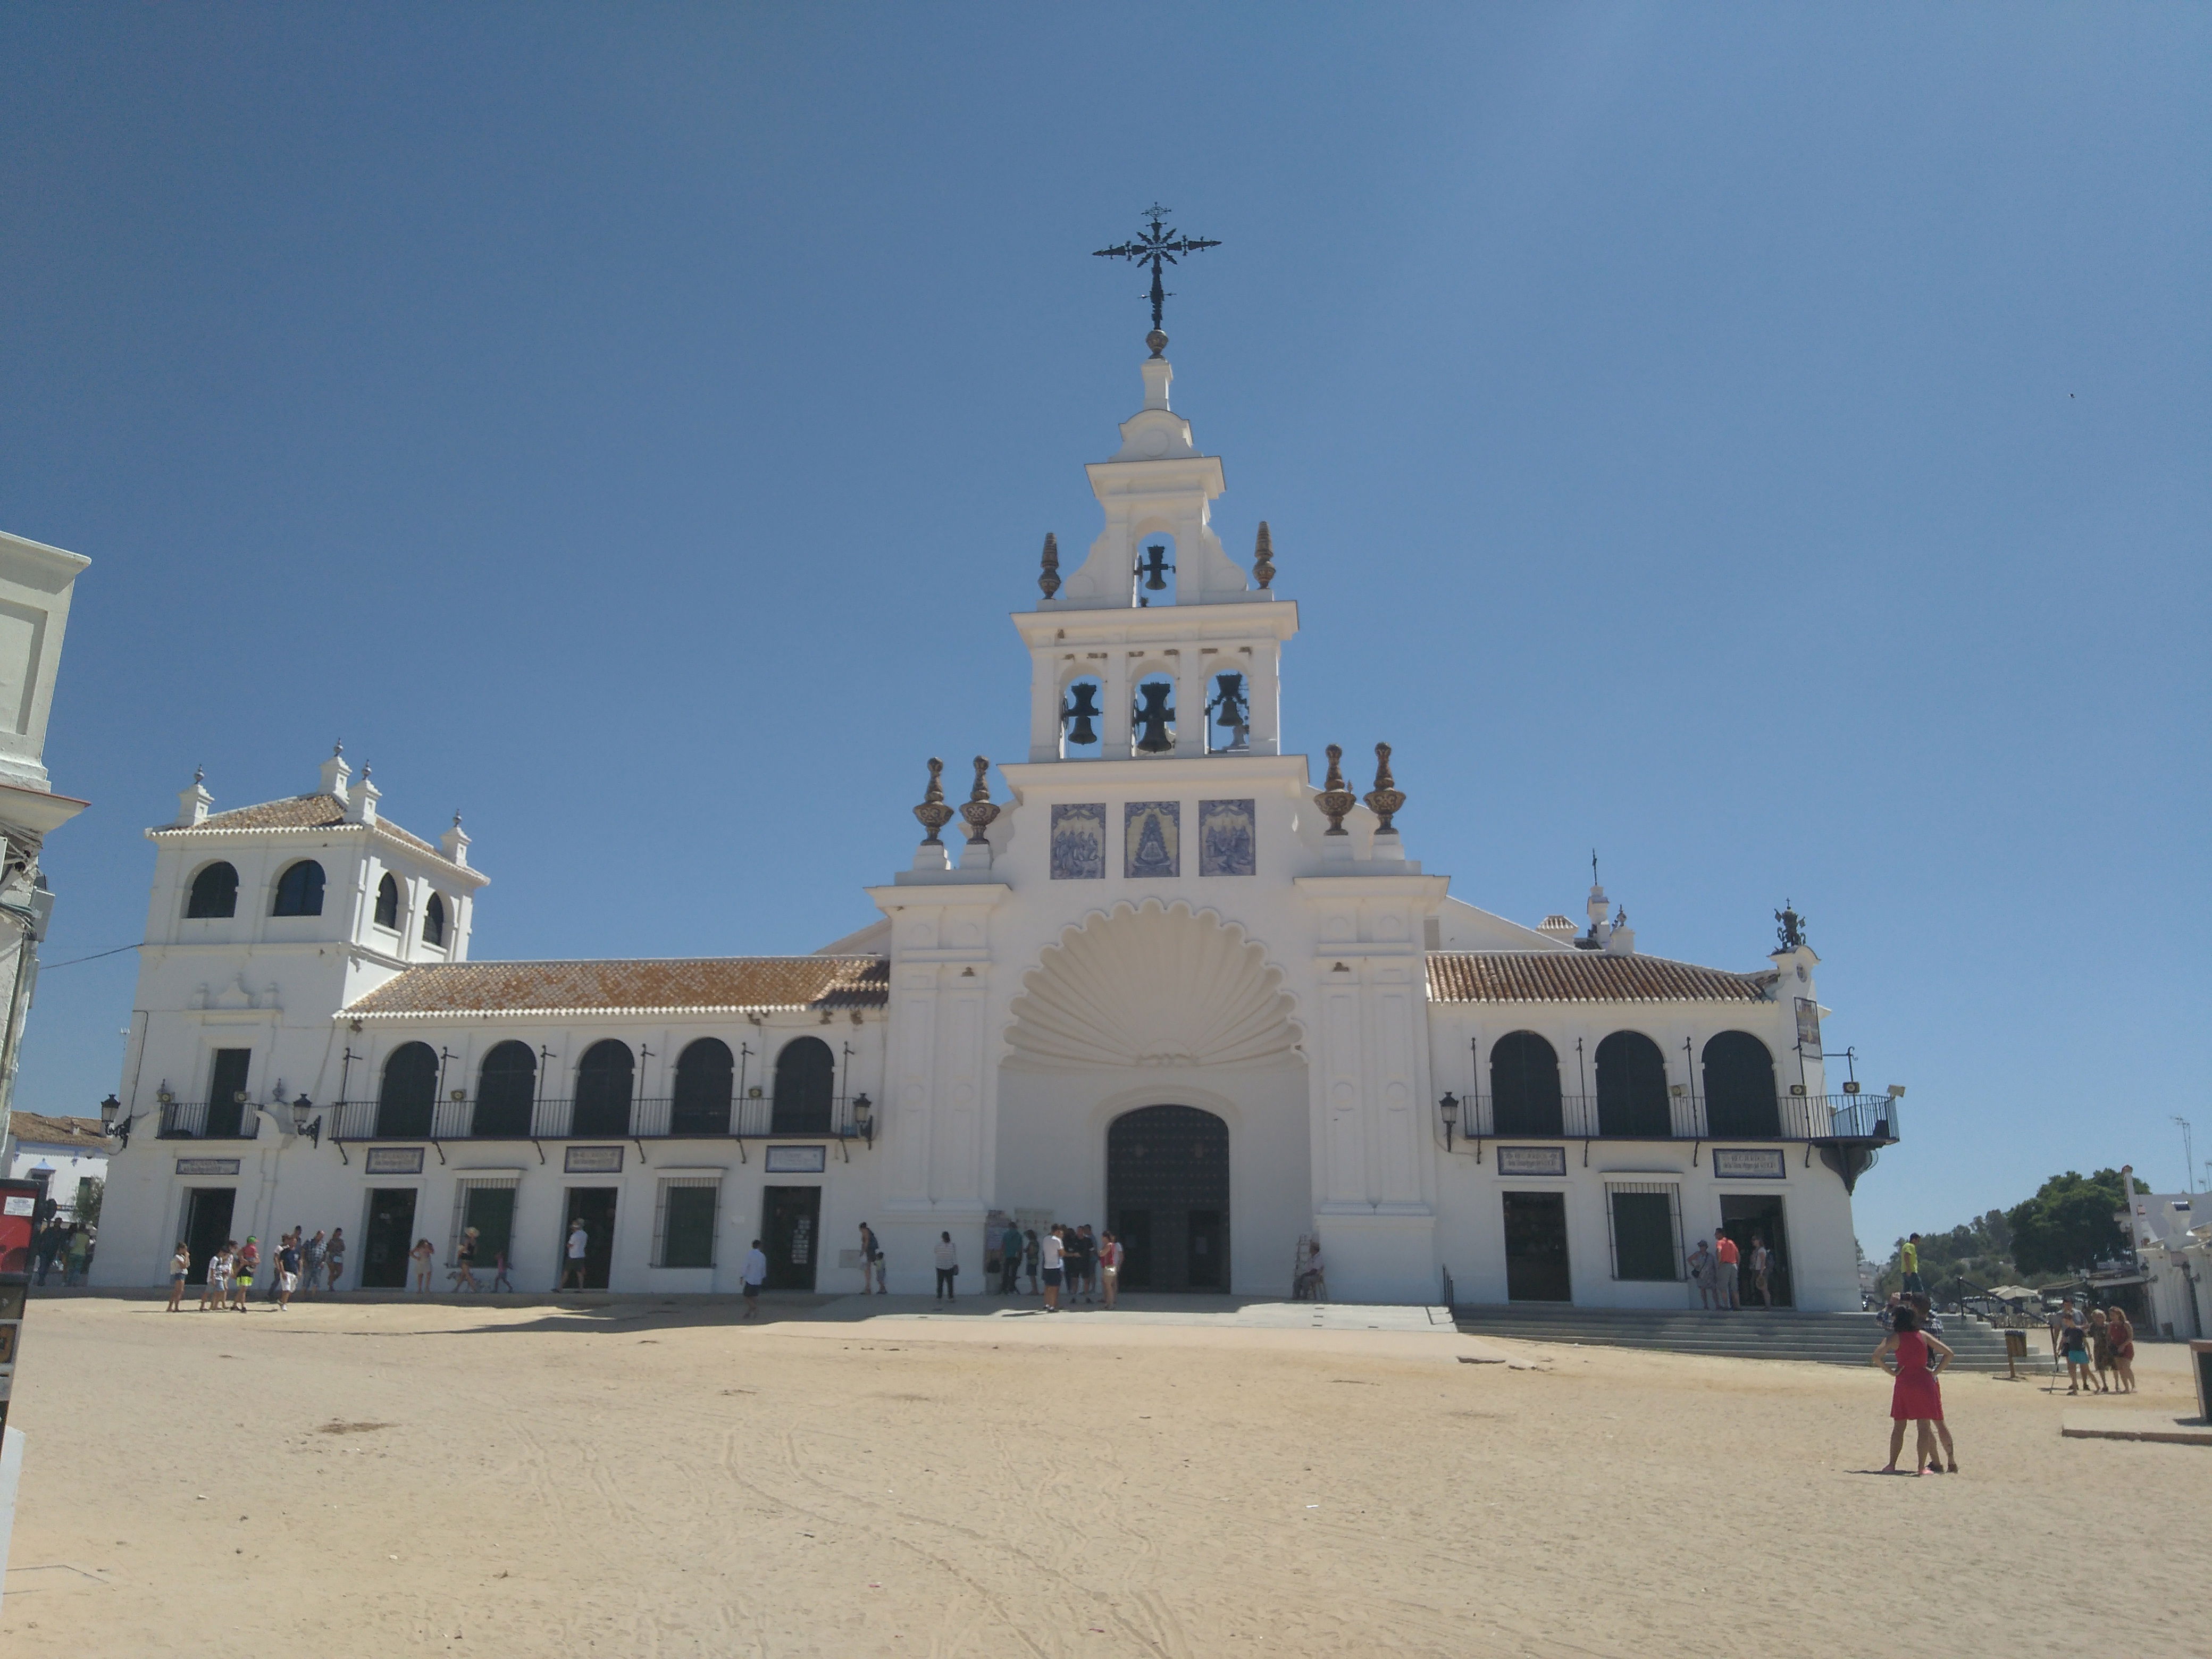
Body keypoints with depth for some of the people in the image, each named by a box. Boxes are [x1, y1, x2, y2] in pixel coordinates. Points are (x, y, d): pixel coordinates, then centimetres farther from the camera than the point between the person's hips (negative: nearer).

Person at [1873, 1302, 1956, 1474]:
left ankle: (1892, 1465, 7)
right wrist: (1935, 1372, 6)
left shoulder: (1894, 1338, -1)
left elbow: (1876, 1356, -12)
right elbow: (1948, 1353, 8)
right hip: (1925, 1381, 1)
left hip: (1904, 1383, -1)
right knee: (1923, 1427, 1)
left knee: (1898, 1426, 7)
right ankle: (1921, 1468, -3)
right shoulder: (1924, 1335, 7)